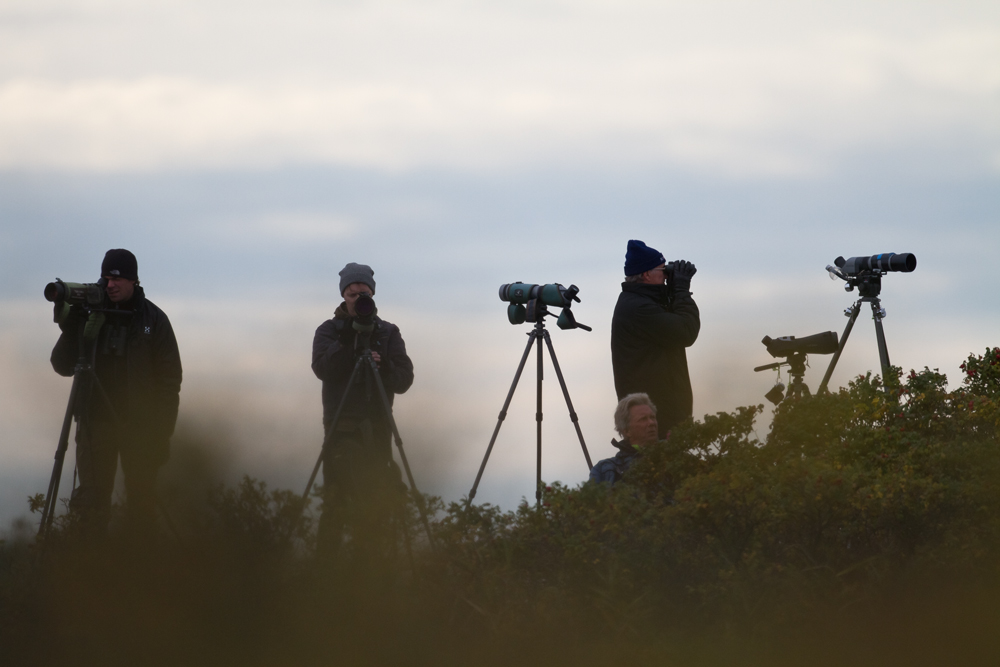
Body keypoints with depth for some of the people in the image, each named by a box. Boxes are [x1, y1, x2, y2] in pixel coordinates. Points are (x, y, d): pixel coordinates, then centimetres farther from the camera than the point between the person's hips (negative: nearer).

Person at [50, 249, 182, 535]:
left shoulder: (153, 319, 2)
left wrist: (163, 428, -7)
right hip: (95, 418, 1)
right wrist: (70, 330, -11)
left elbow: (170, 377, 1)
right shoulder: (91, 315, 6)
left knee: (141, 495, 0)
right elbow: (62, 366, 6)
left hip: (140, 423, -1)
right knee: (92, 498, -4)